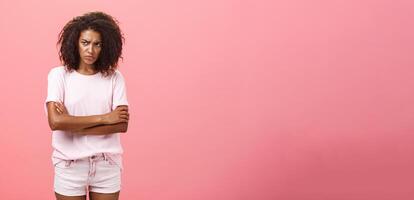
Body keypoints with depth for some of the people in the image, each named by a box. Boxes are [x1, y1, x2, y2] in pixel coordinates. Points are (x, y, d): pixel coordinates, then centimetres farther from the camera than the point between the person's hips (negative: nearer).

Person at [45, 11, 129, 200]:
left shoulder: (114, 77, -1)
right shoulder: (59, 75, -4)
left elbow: (122, 125, -10)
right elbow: (55, 121, -16)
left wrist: (73, 125, -15)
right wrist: (103, 118, -15)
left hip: (107, 165, 1)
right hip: (70, 166, -1)